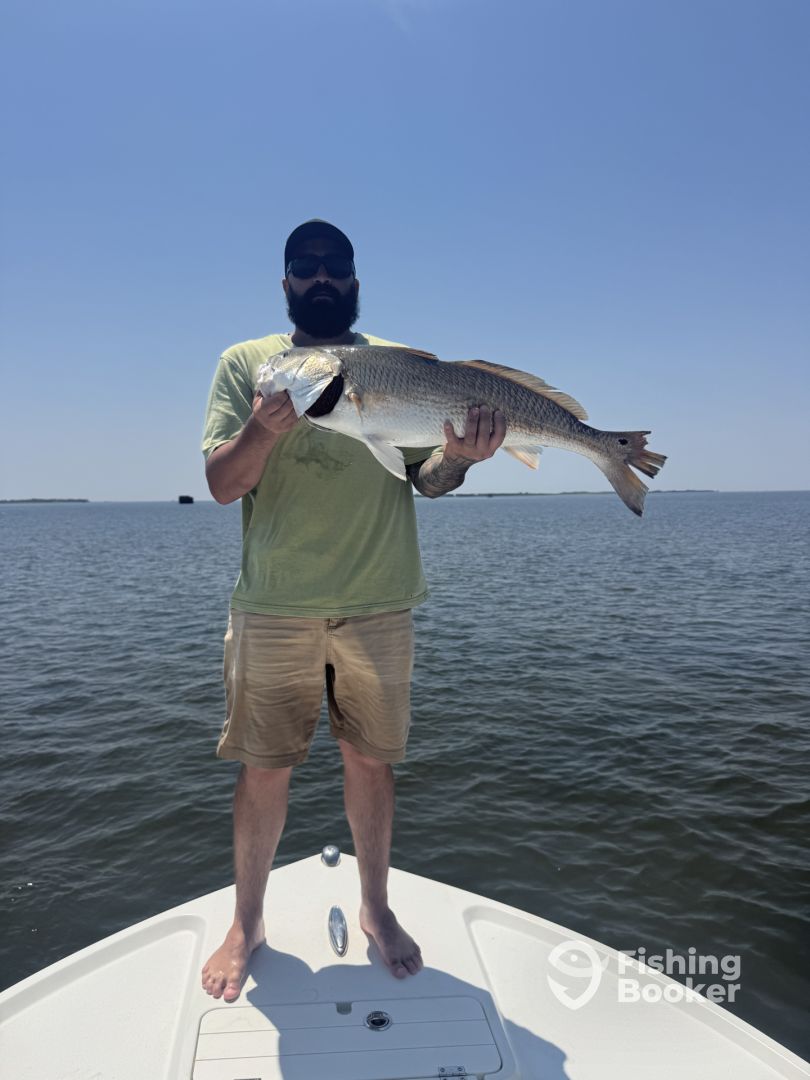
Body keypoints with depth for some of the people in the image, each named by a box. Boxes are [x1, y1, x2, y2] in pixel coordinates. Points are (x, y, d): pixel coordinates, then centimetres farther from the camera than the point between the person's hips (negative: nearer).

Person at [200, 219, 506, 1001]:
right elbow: (222, 484, -3)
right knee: (263, 767, 7)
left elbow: (426, 477, 3)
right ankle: (246, 923, 30)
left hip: (379, 604, 1)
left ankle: (376, 908, 33)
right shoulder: (246, 363, 6)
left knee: (371, 760, 11)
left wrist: (459, 455, -20)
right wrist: (263, 427, -23)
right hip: (273, 606, 0)